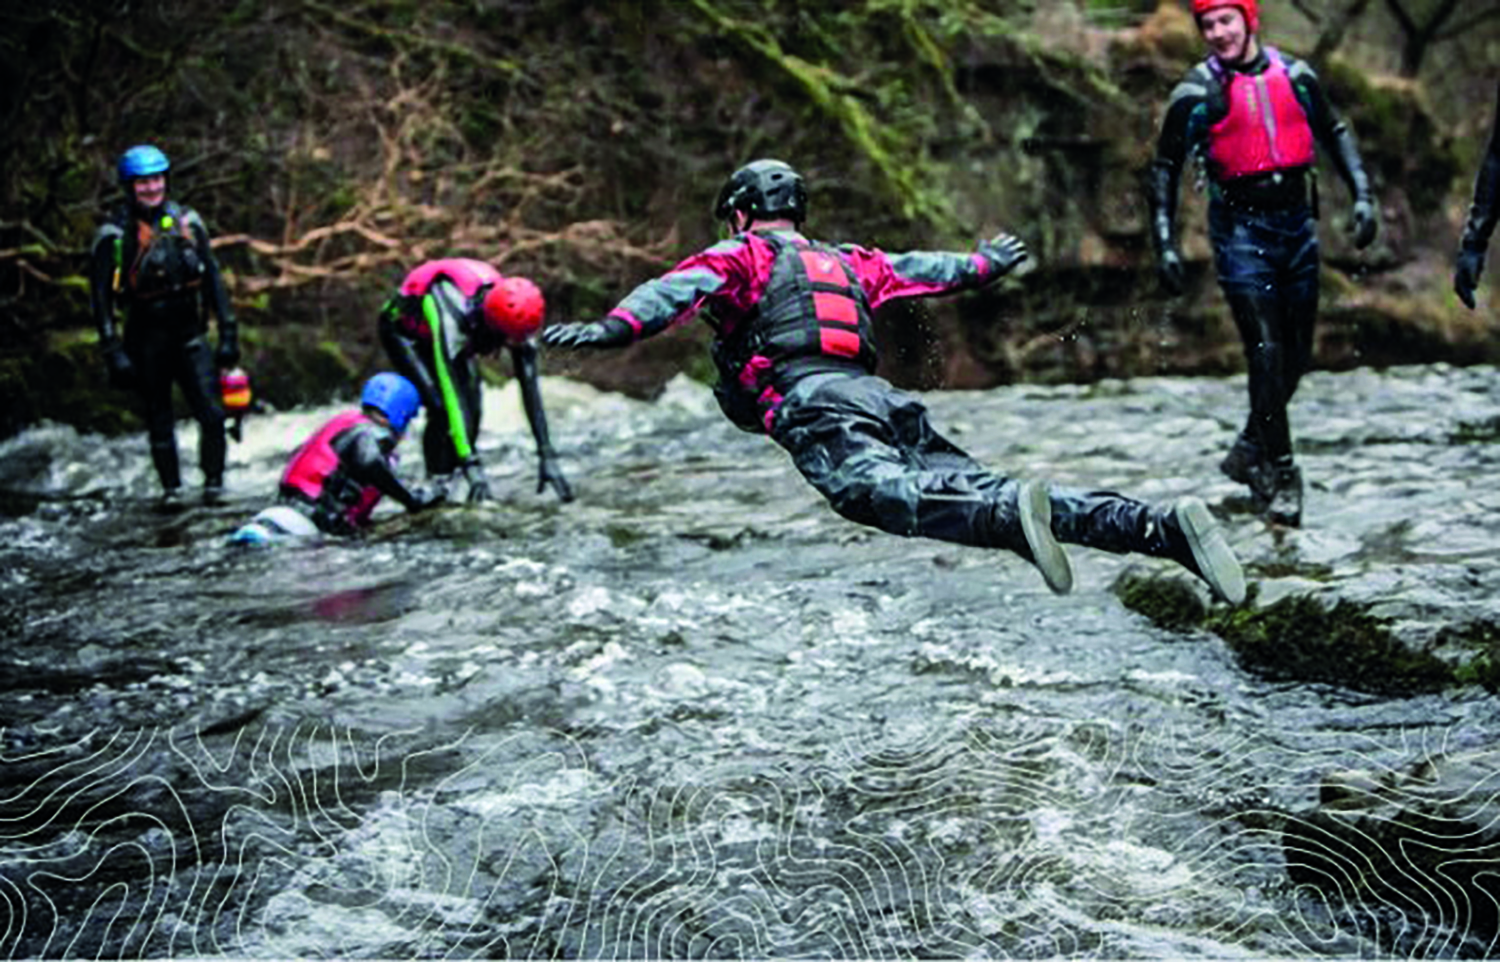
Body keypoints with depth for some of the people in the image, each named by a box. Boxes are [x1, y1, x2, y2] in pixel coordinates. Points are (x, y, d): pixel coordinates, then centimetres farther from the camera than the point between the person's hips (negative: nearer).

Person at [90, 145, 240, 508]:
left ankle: (214, 483, 2)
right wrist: (113, 351, -10)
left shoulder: (187, 222, 4)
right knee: (159, 419, 6)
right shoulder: (115, 235, -5)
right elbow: (101, 295, -4)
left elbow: (213, 279, 9)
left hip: (190, 333, 2)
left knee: (212, 413, -10)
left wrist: (228, 333, 6)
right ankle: (171, 488, 17)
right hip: (147, 338, -1)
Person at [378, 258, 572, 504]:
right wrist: (471, 466, -51)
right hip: (405, 332, -5)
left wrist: (547, 457, -29)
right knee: (441, 406, -24)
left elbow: (531, 389, -26)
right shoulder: (453, 318, -46)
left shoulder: (517, 321, -29)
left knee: (472, 403, -11)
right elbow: (450, 393, -48)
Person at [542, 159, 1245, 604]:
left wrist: (615, 328, -15)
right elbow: (922, 270, 44)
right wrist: (986, 264, 63)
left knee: (875, 491, -32)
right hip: (884, 398, 6)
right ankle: (1163, 527, -22)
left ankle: (1010, 517, -62)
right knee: (980, 488, -6)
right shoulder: (849, 261, 35)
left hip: (815, 405, -6)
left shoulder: (742, 254, 19)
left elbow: (685, 286, -1)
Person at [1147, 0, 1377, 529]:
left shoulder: (1295, 75, 5)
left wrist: (1362, 194, 7)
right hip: (1241, 230, -4)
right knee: (1267, 353, -12)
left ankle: (1249, 452, 27)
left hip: (1298, 225, 4)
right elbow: (1164, 170, -1)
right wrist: (1165, 244, -9)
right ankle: (1279, 476, -4)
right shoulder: (1198, 92, -5)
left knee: (1297, 355, 9)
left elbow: (1335, 133, 18)